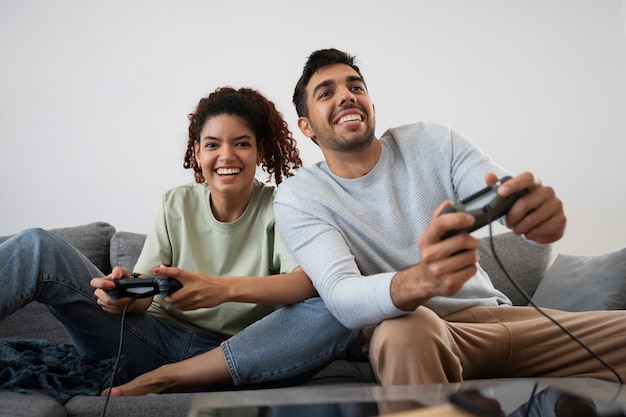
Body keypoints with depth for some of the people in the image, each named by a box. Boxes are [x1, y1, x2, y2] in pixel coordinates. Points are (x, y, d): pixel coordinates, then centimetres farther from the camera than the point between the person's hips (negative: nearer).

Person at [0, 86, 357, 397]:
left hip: (233, 356, -1)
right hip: (159, 344, 2)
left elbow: (311, 282, -21)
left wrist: (226, 288, -37)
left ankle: (167, 378, -25)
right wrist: (125, 294, -26)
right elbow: (143, 293, -1)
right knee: (38, 247, -11)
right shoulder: (177, 204, 7)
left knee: (335, 313, -32)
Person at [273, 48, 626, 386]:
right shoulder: (298, 198, -8)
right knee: (403, 331, -39)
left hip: (493, 312, 4)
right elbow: (342, 299, -23)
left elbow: (512, 200, -12)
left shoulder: (432, 142, 1)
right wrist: (421, 281, -45)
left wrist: (540, 208, -38)